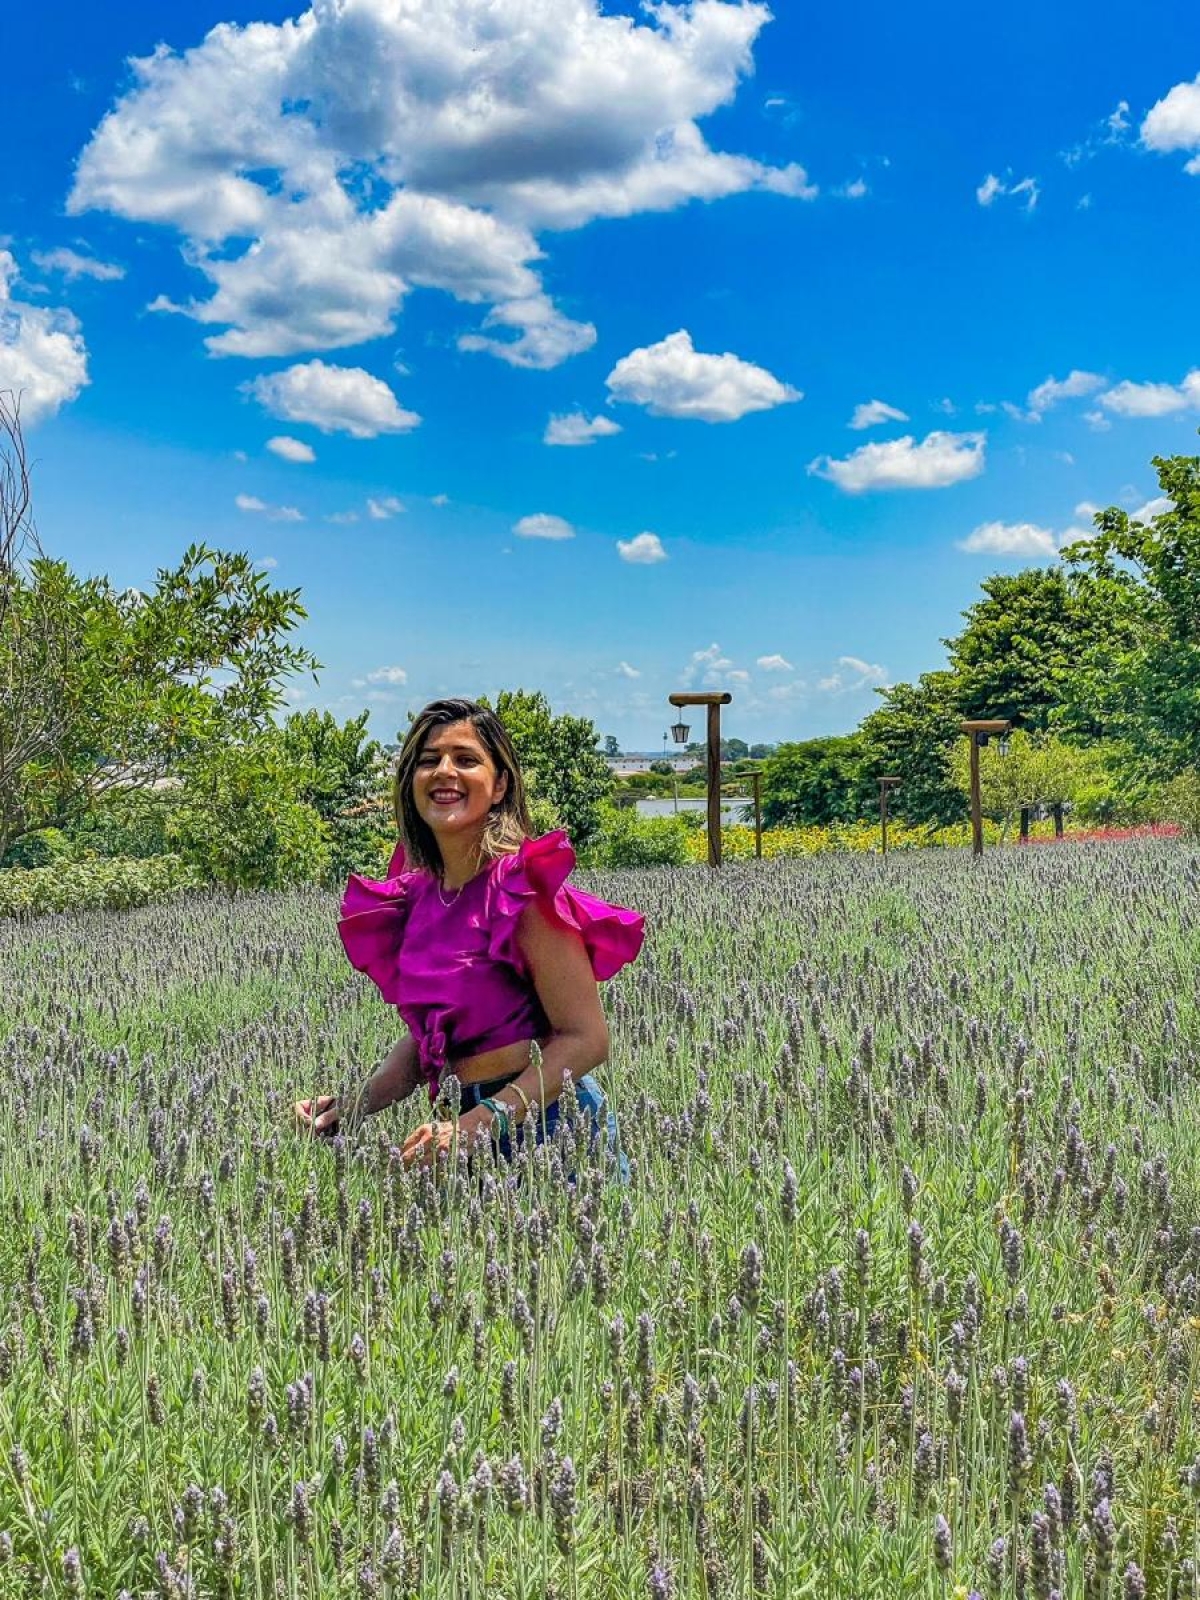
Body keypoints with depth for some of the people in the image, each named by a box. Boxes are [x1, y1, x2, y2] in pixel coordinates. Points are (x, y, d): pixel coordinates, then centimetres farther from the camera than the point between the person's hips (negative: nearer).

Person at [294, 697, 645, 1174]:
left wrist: (480, 1122, -23)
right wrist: (352, 1108, 2)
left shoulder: (520, 887, -13)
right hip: (462, 1125, 6)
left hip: (544, 1125, -6)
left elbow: (585, 1039, -16)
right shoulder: (417, 894, 8)